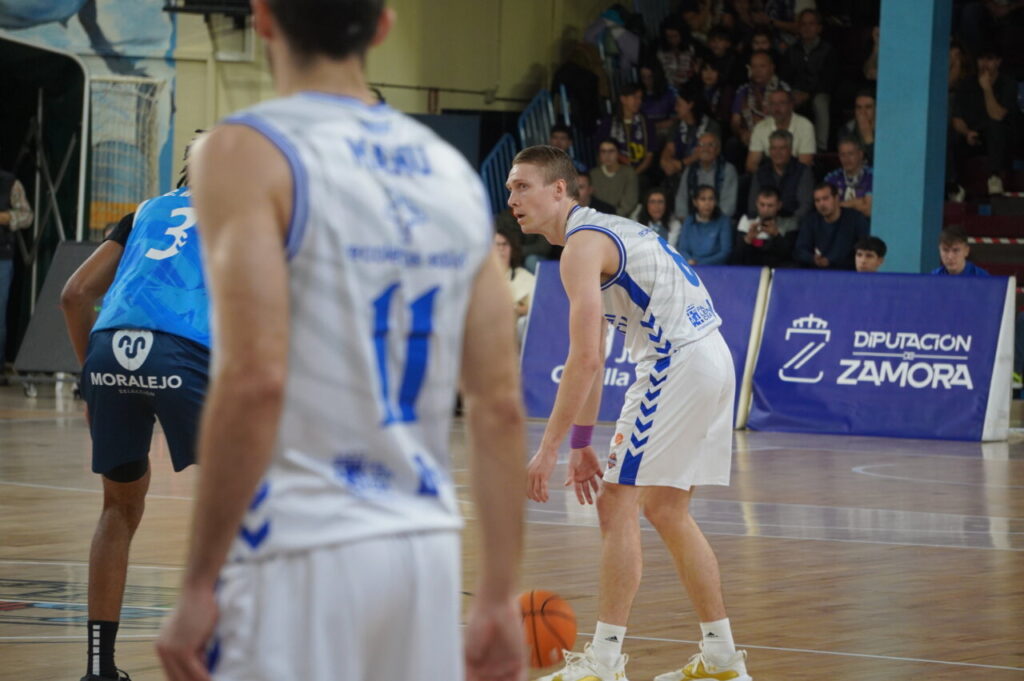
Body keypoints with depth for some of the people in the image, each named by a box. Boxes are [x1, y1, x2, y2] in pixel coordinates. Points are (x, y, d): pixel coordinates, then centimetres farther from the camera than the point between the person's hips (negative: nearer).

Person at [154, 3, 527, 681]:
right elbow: (501, 406, 8)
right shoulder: (453, 171, 11)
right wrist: (500, 596, 11)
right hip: (427, 548, 6)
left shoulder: (249, 151, -8)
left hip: (298, 551, -6)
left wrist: (198, 585, -13)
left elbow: (254, 381, -18)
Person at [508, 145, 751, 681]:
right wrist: (581, 442, 22)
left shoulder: (582, 244, -12)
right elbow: (591, 359, 22)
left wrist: (549, 449, -18)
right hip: (712, 358, 10)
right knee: (666, 511, 18)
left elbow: (585, 361, -20)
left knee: (617, 504, -7)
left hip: (678, 364, -10)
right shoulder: (601, 230, 19)